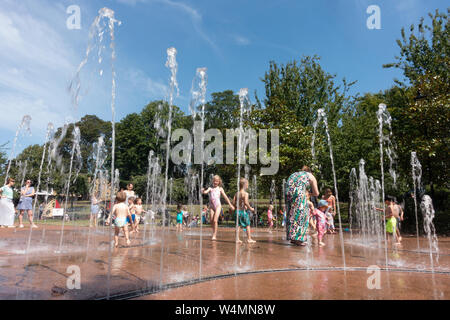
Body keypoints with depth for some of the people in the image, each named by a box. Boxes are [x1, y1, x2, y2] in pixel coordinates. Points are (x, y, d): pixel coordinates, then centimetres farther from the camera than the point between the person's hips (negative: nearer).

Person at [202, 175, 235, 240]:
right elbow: (206, 192, -6)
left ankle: (214, 236, -9)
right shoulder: (210, 188, 11)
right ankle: (214, 234, 18)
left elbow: (225, 197, 8)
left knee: (215, 220, -13)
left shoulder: (220, 188, 7)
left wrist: (230, 204, 6)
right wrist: (203, 191, -29)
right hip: (211, 206, 3)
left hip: (218, 205, -3)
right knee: (211, 221, 3)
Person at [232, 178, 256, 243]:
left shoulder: (237, 193, 8)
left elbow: (233, 202, 6)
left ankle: (237, 239, 10)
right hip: (243, 211, -6)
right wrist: (250, 208, -9)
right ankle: (249, 239, 10)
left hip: (237, 211, 6)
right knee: (247, 225, 6)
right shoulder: (245, 193, -12)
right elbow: (246, 202, -23)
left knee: (238, 225, 10)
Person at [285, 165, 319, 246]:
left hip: (288, 191, 5)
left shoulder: (295, 173, 36)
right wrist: (310, 194, 42)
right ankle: (297, 238, -5)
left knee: (292, 213, 12)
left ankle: (292, 237, 14)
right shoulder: (311, 176, 24)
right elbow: (316, 193, 23)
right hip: (298, 191, -5)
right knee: (300, 213, 2)